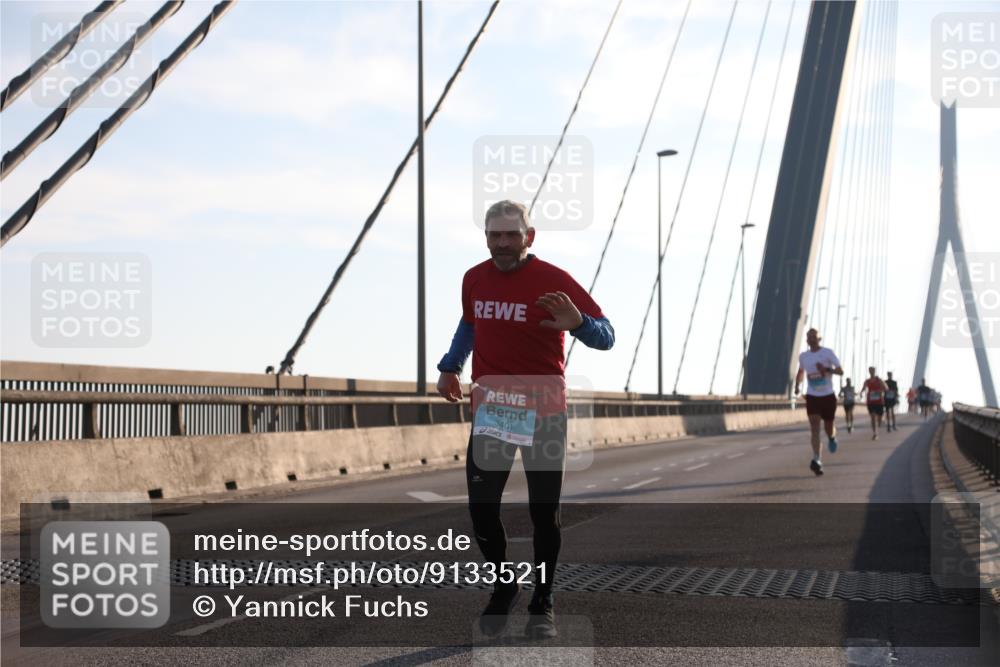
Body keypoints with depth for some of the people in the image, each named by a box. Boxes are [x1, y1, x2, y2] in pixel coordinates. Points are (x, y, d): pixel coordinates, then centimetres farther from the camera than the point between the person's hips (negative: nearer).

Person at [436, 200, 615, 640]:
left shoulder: (554, 281, -12)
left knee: (543, 514, 3)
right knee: (481, 508, -1)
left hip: (543, 414, -3)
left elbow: (606, 337, -14)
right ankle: (503, 587, 24)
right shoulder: (474, 279, 3)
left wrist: (577, 322, -34)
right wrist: (450, 367, 21)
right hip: (490, 411, 4)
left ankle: (542, 604, 21)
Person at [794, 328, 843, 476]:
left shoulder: (827, 353, -6)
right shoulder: (803, 356, 6)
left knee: (829, 428, 8)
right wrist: (797, 385, 10)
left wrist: (827, 369, -26)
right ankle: (816, 460, -21)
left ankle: (832, 438, 47)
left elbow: (840, 371, -9)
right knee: (814, 427, -14)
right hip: (812, 396, 2)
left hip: (828, 396, -1)